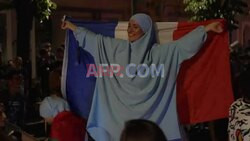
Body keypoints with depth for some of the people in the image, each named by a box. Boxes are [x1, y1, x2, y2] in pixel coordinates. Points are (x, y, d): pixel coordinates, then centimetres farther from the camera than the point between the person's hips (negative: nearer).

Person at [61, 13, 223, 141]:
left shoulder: (158, 52, 0)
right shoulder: (117, 47, 8)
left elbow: (183, 44, -4)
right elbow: (95, 38, 15)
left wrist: (207, 28, -8)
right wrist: (72, 27, 22)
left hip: (146, 111, -2)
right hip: (120, 111, 2)